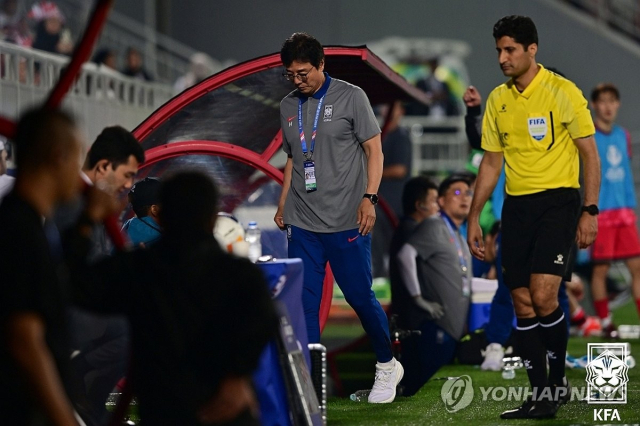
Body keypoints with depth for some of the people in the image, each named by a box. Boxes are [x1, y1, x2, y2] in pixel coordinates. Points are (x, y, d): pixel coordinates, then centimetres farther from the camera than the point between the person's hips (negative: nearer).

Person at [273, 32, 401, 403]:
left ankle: (387, 366, 22)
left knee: (361, 296, 2)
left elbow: (374, 150, -2)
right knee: (304, 302, -1)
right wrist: (283, 204, 17)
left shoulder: (350, 97, -2)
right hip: (301, 222, 4)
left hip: (346, 220, -4)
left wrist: (369, 197, -12)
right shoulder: (288, 106, 12)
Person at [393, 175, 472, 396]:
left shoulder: (458, 237, 23)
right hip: (434, 325, -10)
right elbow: (405, 254, -20)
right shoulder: (434, 226, -6)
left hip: (453, 326, 10)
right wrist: (417, 297, -22)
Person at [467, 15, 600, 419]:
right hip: (516, 205, 6)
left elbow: (590, 154, -5)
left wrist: (590, 211, -11)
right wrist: (474, 218, 14)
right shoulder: (498, 99, 10)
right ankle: (540, 396, 8)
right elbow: (491, 162, 17)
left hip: (558, 201, -5)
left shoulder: (563, 92, -7)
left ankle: (559, 381, 2)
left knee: (543, 296, -17)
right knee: (523, 305, 1)